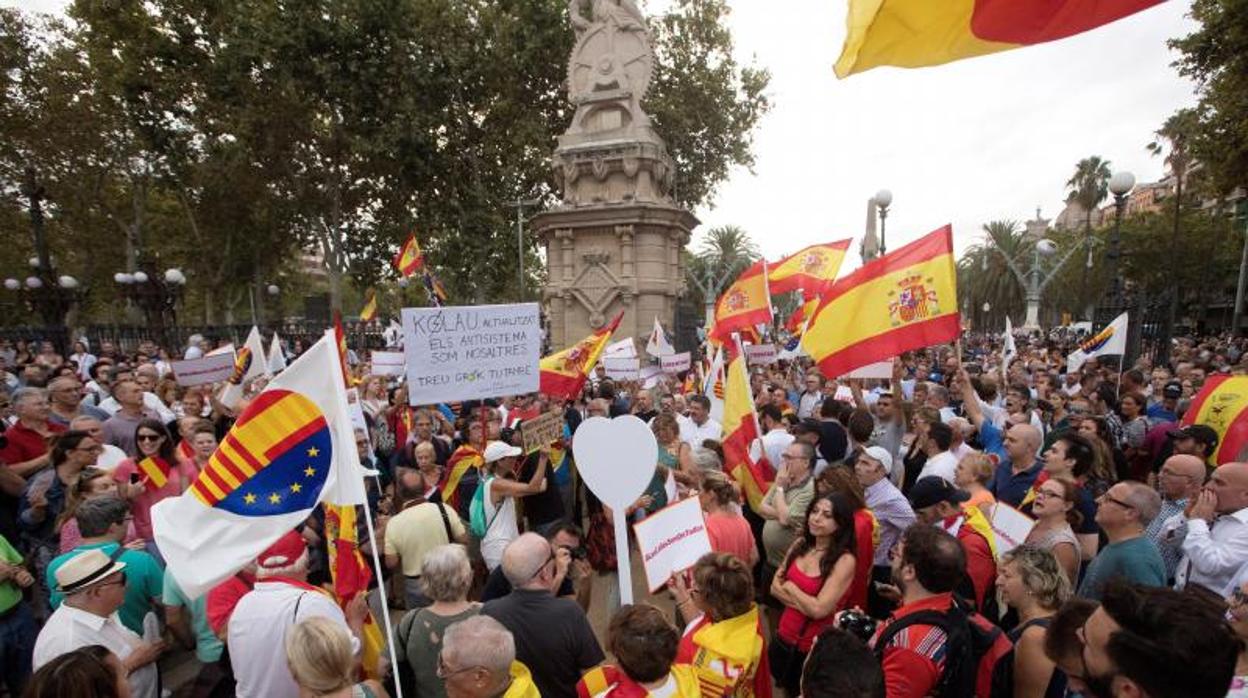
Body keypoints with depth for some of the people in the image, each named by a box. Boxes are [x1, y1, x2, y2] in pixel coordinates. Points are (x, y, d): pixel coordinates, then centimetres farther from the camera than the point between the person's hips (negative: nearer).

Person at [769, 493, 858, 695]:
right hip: (784, 637, 5)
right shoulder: (800, 545, -3)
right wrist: (807, 602, -17)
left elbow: (819, 609, -25)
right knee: (781, 690, 24)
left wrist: (789, 587, -11)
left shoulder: (845, 560, -20)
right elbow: (775, 587, -2)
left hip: (814, 647, -5)